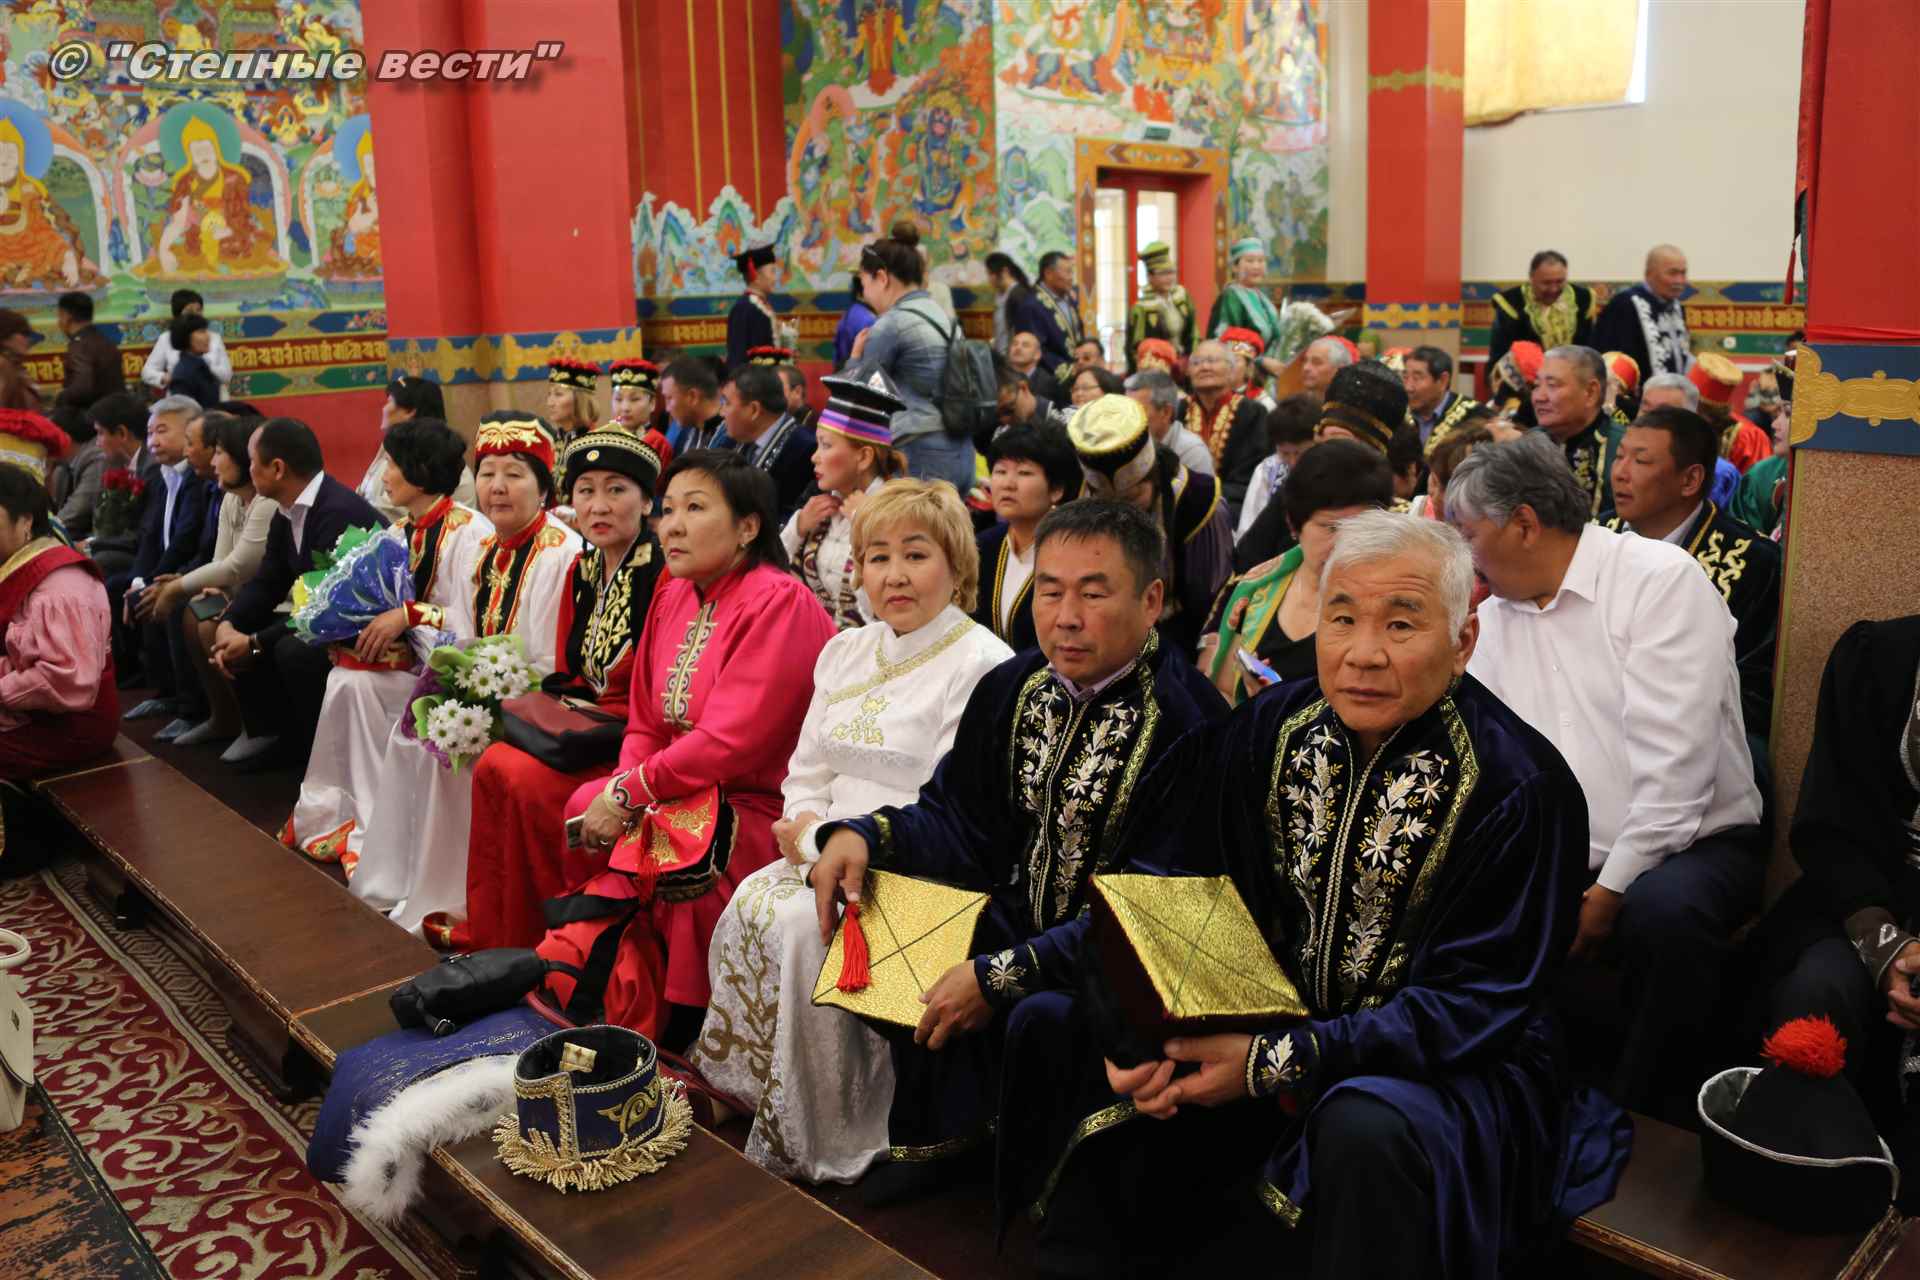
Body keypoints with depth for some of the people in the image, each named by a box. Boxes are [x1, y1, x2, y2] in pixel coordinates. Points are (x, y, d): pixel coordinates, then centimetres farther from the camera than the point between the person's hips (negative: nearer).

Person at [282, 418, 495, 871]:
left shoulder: (470, 531, -14)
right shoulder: (401, 532, 12)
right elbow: (384, 602, 13)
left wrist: (409, 615, -26)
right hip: (409, 656, 7)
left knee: (359, 684, -23)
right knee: (345, 677, -17)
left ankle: (373, 831, -14)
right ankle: (329, 814, -9)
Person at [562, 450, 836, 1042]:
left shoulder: (779, 603, -16)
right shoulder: (672, 597, 10)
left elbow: (730, 743, -22)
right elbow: (645, 724, 12)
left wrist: (628, 793, -16)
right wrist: (625, 791, -8)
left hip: (757, 811, -8)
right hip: (679, 795, 8)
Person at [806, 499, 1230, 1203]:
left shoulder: (1186, 718, -21)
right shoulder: (1014, 688, 3)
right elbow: (960, 822, 9)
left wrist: (1002, 975, -26)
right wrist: (863, 836, -11)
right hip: (1021, 919, 7)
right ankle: (935, 1140, 17)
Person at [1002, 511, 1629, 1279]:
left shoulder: (1521, 788, -17)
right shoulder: (1263, 735, -4)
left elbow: (1473, 1002, -20)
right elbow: (1148, 889, -6)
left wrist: (1275, 1064, -29)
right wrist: (1133, 1029, -26)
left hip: (1444, 1064, -4)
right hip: (1270, 1026, 5)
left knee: (1364, 1128, -38)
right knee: (1055, 1028, -7)